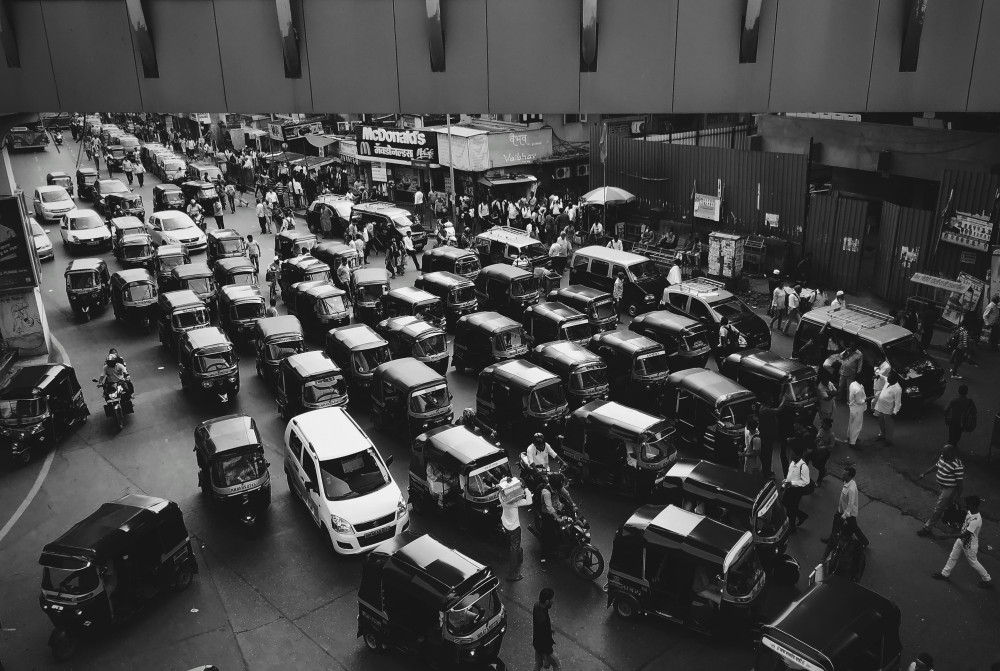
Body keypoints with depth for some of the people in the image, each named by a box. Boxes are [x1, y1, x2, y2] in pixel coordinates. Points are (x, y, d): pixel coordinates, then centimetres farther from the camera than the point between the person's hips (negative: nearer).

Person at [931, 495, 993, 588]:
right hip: (961, 540, 8)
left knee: (973, 563, 15)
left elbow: (965, 534, -34)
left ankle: (987, 579, 38)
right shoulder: (970, 512, -12)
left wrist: (948, 536, -34)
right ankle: (945, 574, 37)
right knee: (952, 557, 20)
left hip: (969, 545, -8)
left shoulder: (976, 520, -37)